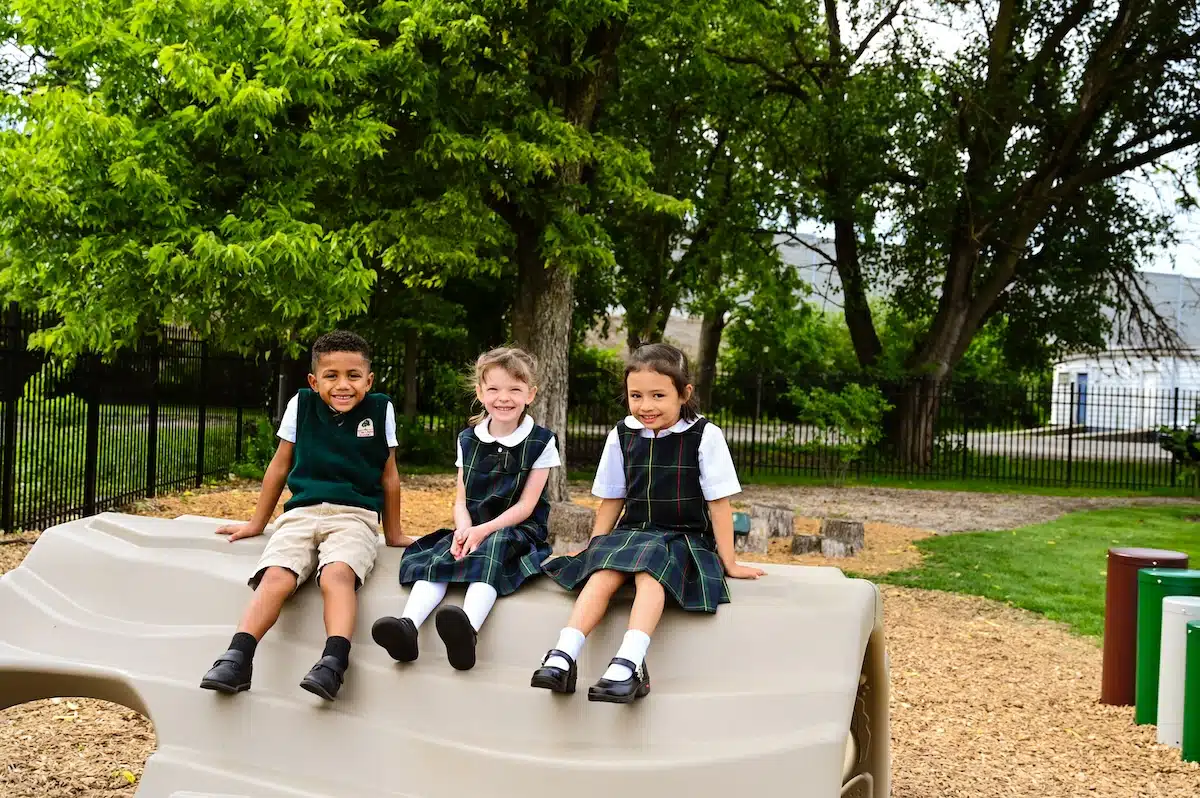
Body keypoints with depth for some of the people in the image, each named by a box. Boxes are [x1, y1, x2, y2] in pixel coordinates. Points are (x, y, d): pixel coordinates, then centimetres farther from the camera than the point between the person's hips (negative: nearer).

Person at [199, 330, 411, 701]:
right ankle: (237, 658, -29)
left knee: (336, 575, -33)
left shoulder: (380, 410, 5)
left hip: (355, 516, -2)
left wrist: (393, 533, 19)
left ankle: (334, 662, -44)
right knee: (276, 577, -26)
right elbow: (280, 466, 17)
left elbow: (388, 476, 14)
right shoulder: (301, 405, 8)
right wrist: (256, 524, 23)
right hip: (302, 513, 2)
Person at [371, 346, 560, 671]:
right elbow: (461, 500, 8)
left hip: (518, 529, -4)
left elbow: (525, 505, -7)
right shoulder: (468, 440, 11)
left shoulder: (541, 442, -2)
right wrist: (464, 529, -15)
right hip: (473, 528, 5)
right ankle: (408, 625, -47)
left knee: (492, 549, -36)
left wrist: (483, 531, -20)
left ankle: (468, 629, -62)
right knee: (440, 555, -26)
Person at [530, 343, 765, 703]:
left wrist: (729, 563, 0)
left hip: (684, 537, -4)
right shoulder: (622, 436, 6)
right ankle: (562, 658, -37)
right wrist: (594, 547, 19)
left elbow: (718, 503, -2)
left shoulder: (705, 436, -6)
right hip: (632, 531, 4)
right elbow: (612, 499, 17)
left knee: (650, 572, -35)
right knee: (604, 572, -27)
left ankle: (628, 664, -48)